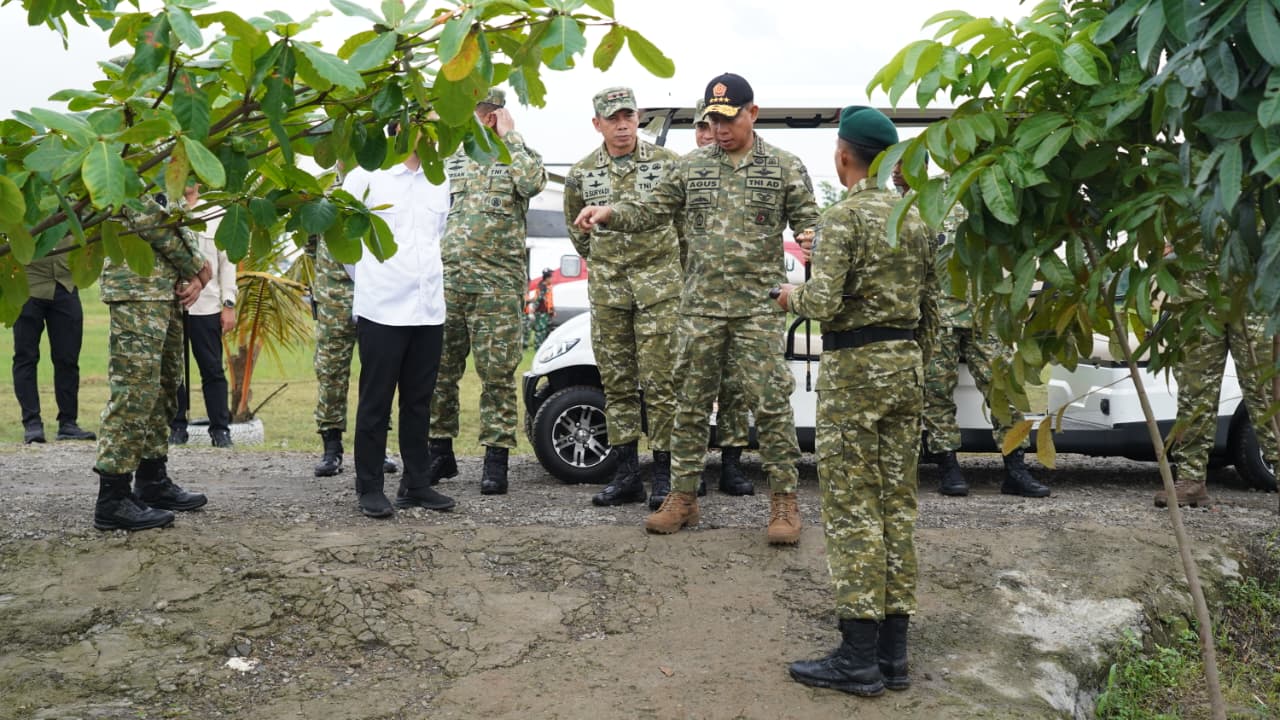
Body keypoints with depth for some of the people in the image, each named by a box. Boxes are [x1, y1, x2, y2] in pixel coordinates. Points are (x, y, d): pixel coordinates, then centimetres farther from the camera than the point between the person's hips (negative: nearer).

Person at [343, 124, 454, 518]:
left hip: (428, 310, 5)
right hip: (382, 310, -5)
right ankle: (369, 488, 10)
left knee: (419, 403, 10)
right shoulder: (366, 177, -4)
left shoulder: (438, 181, 12)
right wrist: (368, 277, 9)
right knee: (376, 403, 2)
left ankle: (415, 483, 19)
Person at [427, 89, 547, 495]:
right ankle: (441, 453, 18)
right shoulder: (451, 158, 16)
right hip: (447, 278, 5)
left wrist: (509, 136, -11)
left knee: (497, 374, -2)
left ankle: (496, 458, 4)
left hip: (497, 282, -4)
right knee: (439, 370, 6)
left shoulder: (518, 155, 4)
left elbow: (533, 182, -20)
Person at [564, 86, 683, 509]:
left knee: (660, 383, -5)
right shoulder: (581, 173, 6)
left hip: (659, 287, -3)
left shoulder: (667, 163, 0)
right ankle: (627, 475, 15)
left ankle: (664, 476, 2)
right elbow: (576, 227, 21)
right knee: (617, 384, 6)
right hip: (607, 291, 3)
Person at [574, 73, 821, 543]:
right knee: (692, 402, 8)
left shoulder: (784, 168, 2)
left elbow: (809, 224, 1)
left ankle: (784, 499, 9)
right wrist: (607, 214, -9)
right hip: (700, 306, 3)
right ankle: (683, 496, 18)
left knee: (770, 401, -3)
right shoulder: (691, 167, 10)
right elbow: (650, 211, 8)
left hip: (759, 306, -3)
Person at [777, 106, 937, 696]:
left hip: (855, 369, -7)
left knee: (852, 509, -3)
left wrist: (790, 296, 0)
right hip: (906, 363, 7)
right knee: (897, 504, 9)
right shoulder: (915, 218, 12)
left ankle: (859, 657, 0)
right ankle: (893, 652, 14)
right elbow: (930, 308, 16)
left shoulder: (844, 216, -11)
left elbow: (823, 302, -21)